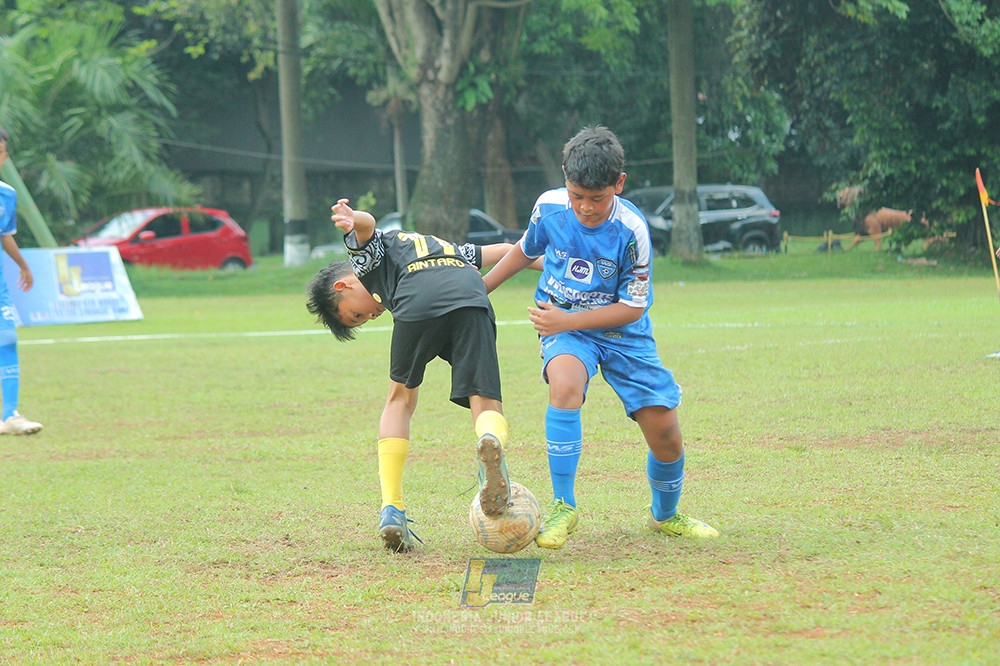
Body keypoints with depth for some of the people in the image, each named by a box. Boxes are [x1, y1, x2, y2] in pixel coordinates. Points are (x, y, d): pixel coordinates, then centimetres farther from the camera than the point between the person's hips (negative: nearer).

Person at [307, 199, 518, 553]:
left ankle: (391, 510, 10)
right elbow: (505, 251, 44)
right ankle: (492, 440, -38)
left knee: (400, 399, 17)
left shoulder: (367, 252, 27)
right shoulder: (438, 247, 45)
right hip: (471, 298, 4)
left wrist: (353, 222, -20)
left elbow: (367, 226, 2)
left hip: (417, 299, -3)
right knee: (485, 405, -1)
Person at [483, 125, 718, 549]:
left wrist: (568, 321, -21)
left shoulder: (630, 229, -20)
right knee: (565, 386, -35)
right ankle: (564, 507, -25)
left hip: (622, 331, 0)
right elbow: (526, 250, 13)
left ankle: (665, 515, 30)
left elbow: (633, 307, -14)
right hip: (563, 327, 0)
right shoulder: (549, 207, -11)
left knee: (666, 437, -3)